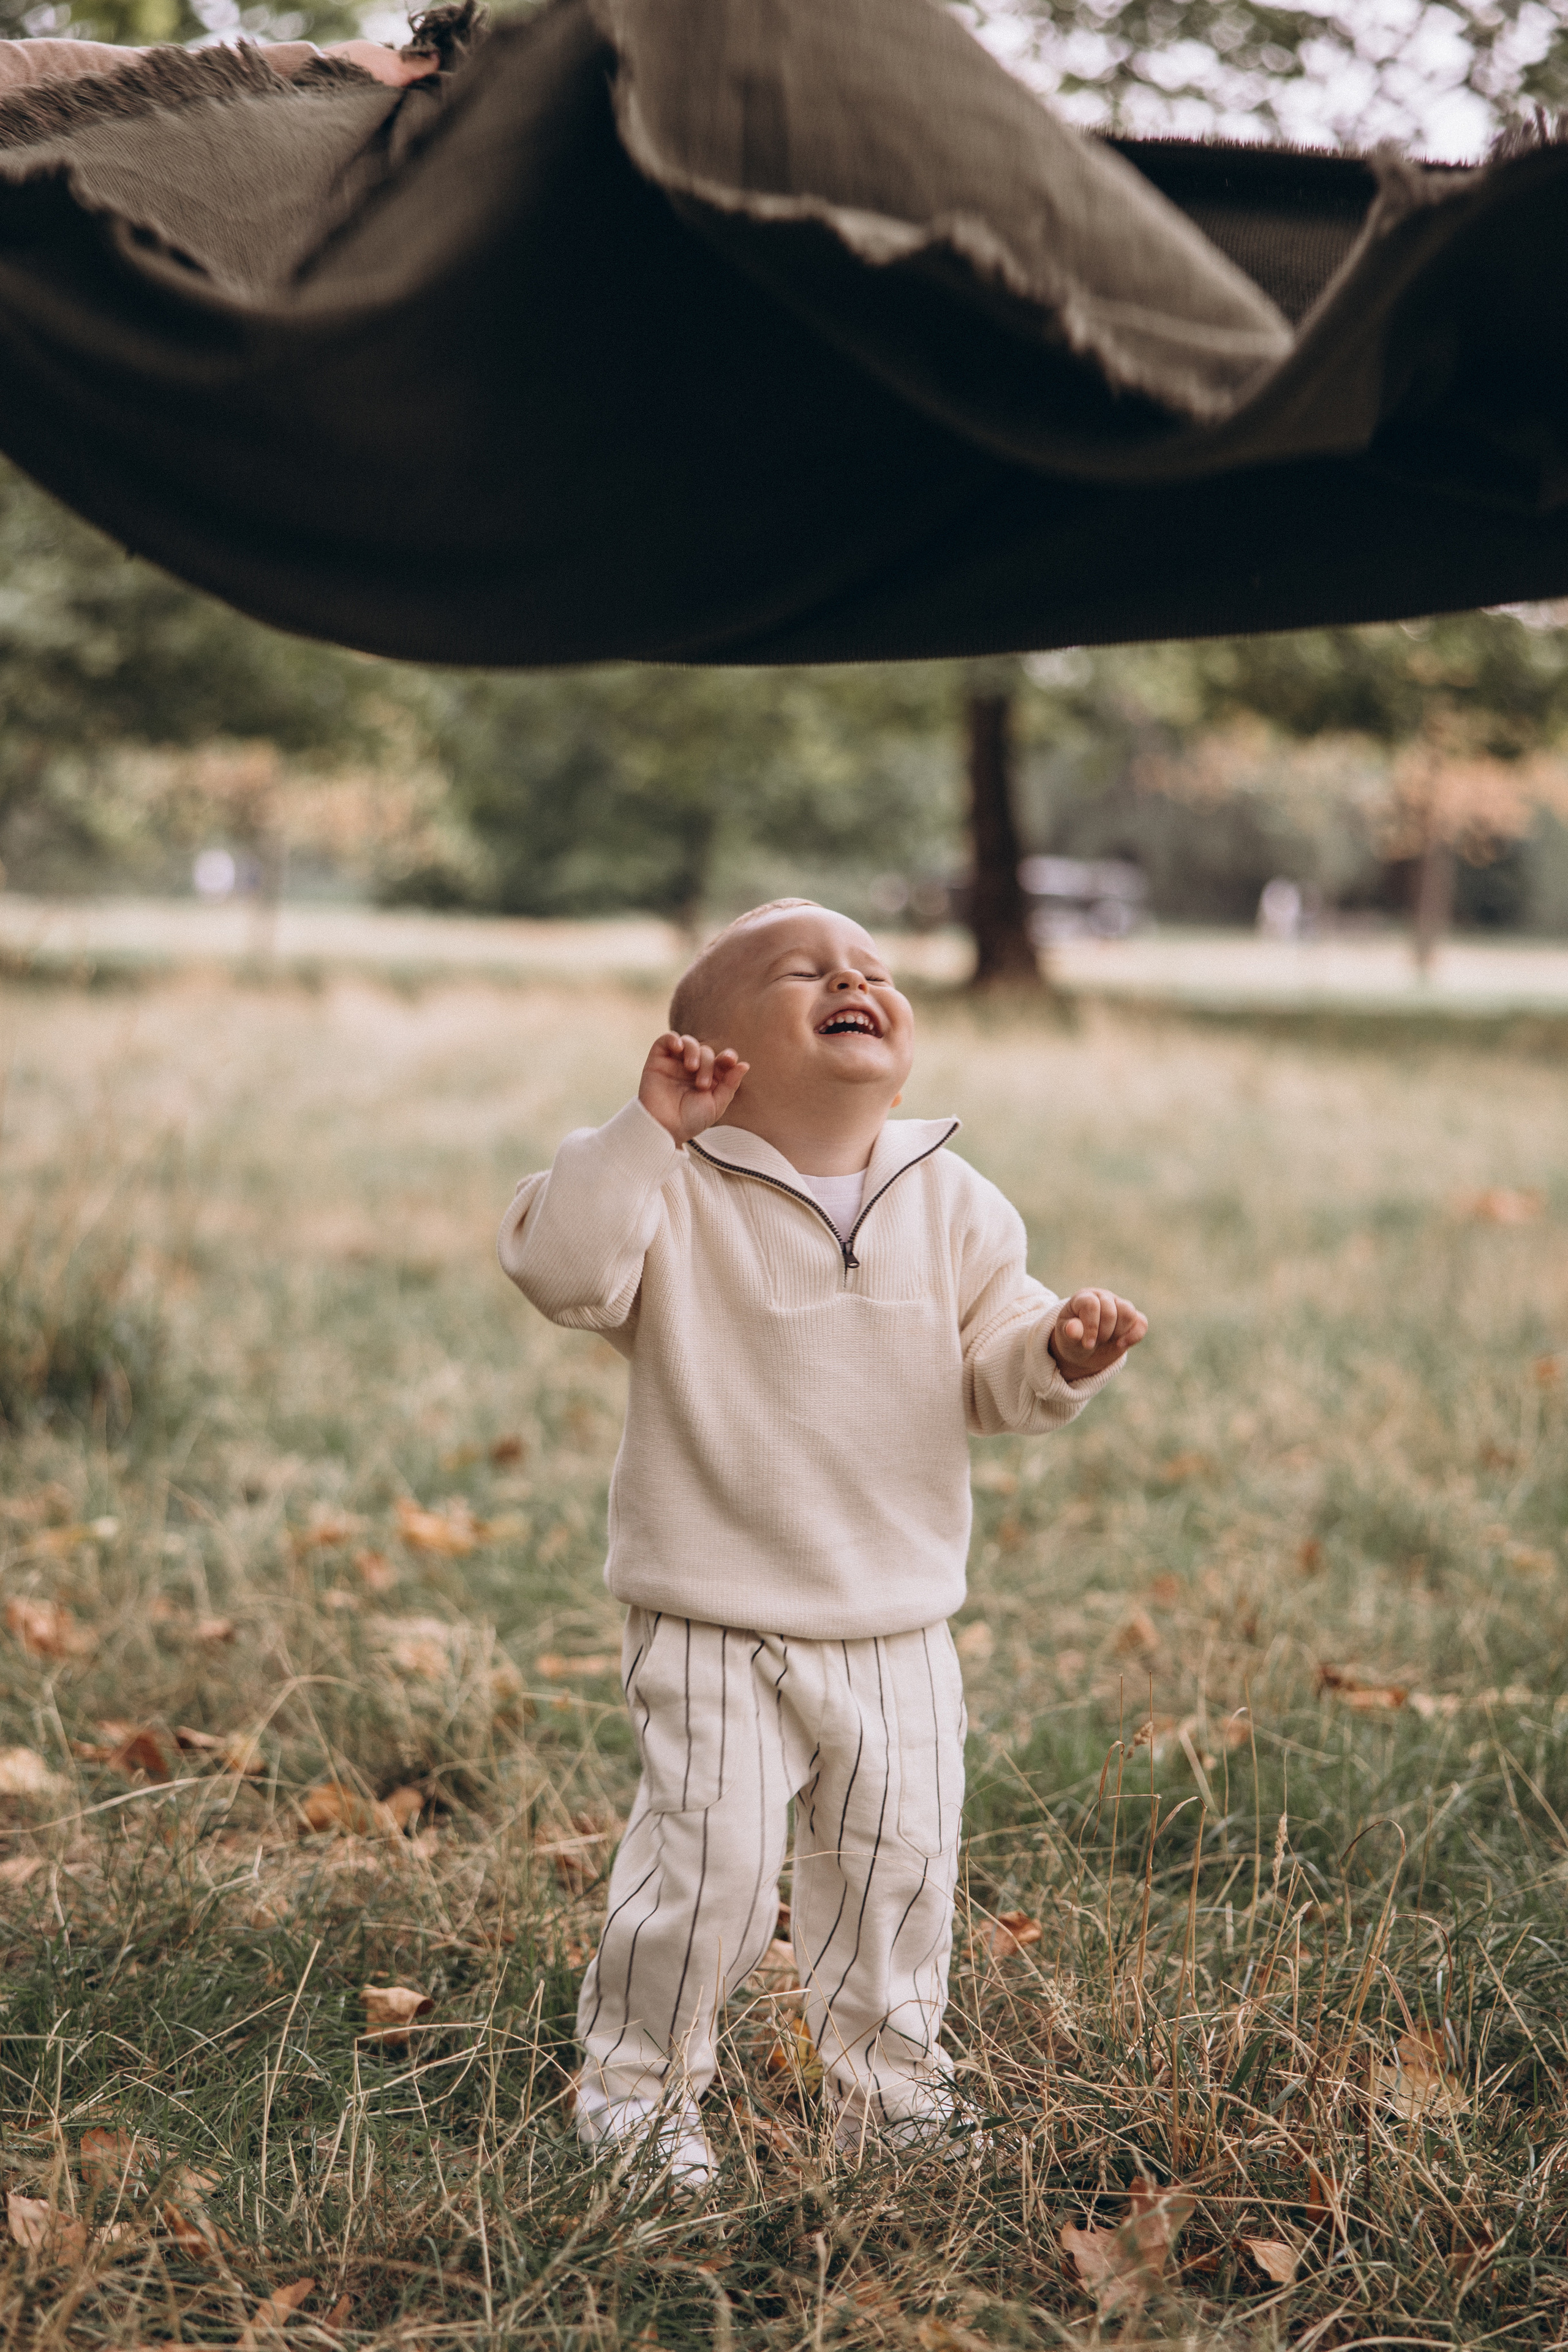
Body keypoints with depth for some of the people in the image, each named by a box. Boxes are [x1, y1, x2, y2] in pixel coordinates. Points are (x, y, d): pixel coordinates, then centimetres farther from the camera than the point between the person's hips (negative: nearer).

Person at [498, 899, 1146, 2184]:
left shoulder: (949, 1202, 4)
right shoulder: (677, 1193, -9)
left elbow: (993, 1364, 6)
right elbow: (561, 1268, -24)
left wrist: (1062, 1352, -16)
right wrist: (644, 1130, -28)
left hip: (900, 1630, 4)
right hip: (713, 1627, -4)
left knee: (900, 1860, 12)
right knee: (709, 1863, -5)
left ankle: (887, 2077, 35)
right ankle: (636, 2088, 18)